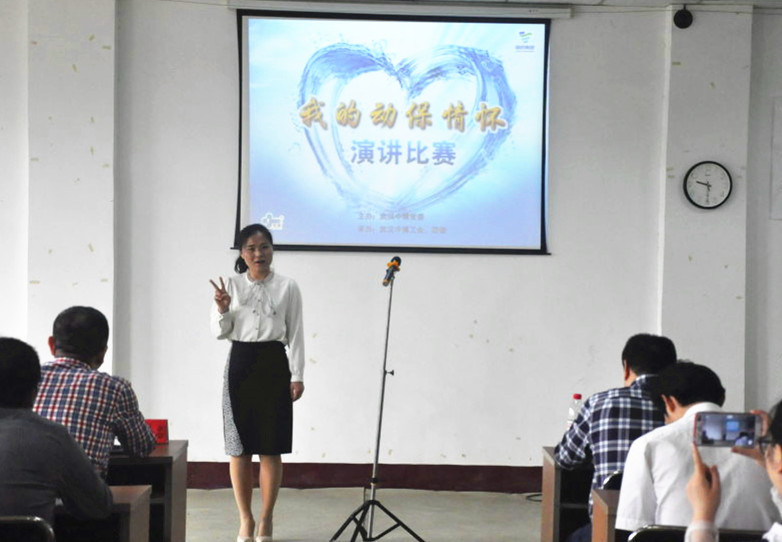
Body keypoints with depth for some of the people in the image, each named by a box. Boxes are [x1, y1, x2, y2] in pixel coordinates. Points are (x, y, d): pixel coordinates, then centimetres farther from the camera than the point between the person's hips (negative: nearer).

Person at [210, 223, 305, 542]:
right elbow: (219, 333, 4)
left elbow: (295, 334, 3)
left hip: (274, 364, -1)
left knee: (270, 448, 0)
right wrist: (221, 310, -15)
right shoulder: (231, 285, 4)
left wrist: (297, 376, -2)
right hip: (239, 364, 1)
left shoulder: (287, 287, 2)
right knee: (239, 448, 4)